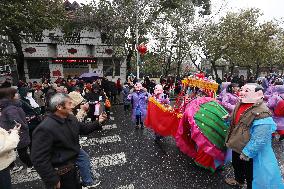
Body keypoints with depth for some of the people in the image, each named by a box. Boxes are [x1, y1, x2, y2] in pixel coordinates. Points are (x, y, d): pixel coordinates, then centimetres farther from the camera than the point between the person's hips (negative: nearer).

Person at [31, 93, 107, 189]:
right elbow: (39, 159, -28)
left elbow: (83, 128, 12)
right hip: (60, 173, -7)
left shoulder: (71, 118, -4)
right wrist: (53, 181, -23)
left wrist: (98, 123, -4)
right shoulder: (45, 128, -29)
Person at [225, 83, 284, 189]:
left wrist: (247, 152, -23)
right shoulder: (239, 105, -3)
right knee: (236, 165, 31)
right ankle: (239, 180, 59)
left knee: (250, 174, 16)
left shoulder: (262, 113, -30)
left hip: (250, 152, -8)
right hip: (236, 146, 9)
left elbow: (259, 139, -31)